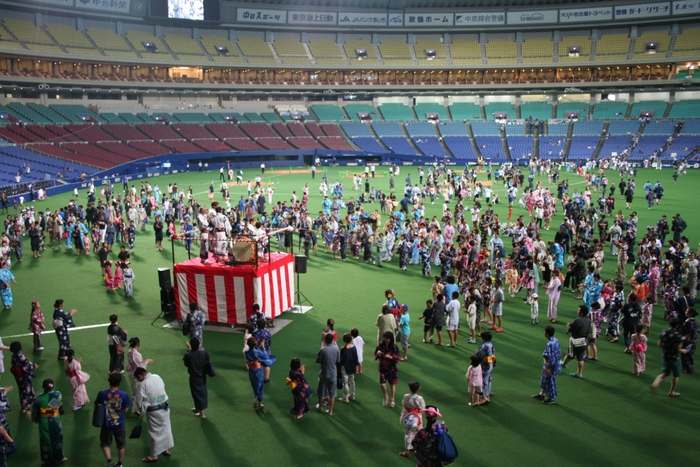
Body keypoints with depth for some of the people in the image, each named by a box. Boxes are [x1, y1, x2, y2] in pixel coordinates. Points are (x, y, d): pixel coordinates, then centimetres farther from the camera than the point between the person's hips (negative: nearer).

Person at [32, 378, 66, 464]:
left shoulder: (39, 398, -18)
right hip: (55, 421, 0)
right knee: (57, 439, 17)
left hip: (44, 422, 0)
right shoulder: (57, 395, -19)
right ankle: (58, 458, 30)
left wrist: (36, 419, 11)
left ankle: (47, 458, 31)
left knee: (46, 440, 18)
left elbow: (35, 411, -6)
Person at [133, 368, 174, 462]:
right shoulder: (157, 377, -3)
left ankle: (154, 455, 25)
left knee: (155, 432, 10)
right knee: (165, 428, 21)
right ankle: (166, 449, 38)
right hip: (165, 407, 6)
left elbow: (139, 400, -14)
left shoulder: (143, 384, -21)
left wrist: (139, 410, 5)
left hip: (154, 411, -6)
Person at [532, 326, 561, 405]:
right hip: (555, 362, 10)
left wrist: (548, 368, -19)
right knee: (544, 379, 24)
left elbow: (551, 358, -27)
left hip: (551, 365, -10)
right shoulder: (556, 340, -2)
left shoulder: (550, 344, -30)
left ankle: (552, 398, 27)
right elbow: (559, 352, 9)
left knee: (550, 381, 9)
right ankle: (541, 394, 40)